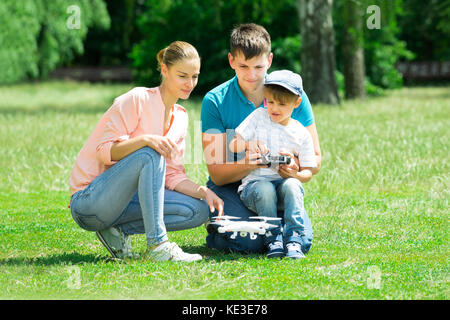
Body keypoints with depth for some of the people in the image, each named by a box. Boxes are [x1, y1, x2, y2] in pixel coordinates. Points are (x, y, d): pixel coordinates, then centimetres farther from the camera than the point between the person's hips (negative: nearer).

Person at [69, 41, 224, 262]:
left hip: (124, 200, 7)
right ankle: (157, 245, -34)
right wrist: (144, 139, -34)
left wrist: (203, 192, -11)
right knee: (150, 154, -32)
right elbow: (104, 151, -18)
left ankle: (118, 230, -5)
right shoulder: (137, 100, -11)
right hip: (88, 201, -7)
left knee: (198, 211, -9)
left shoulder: (180, 118, 11)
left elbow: (172, 175, 7)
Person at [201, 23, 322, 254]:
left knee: (301, 241, -24)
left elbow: (315, 159, 0)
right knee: (249, 242, -28)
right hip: (230, 186, -2)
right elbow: (216, 173, -12)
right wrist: (246, 165, -33)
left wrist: (295, 166, -24)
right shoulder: (215, 101, -9)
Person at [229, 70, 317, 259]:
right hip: (255, 183, -1)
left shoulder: (302, 134, 7)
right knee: (265, 189, -35)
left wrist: (294, 174, -17)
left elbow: (308, 173, 7)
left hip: (285, 182, 1)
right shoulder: (258, 117, 8)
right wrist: (248, 144, -20)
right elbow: (233, 145, 4)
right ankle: (272, 239, -27)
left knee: (291, 185, -33)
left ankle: (293, 240, -34)